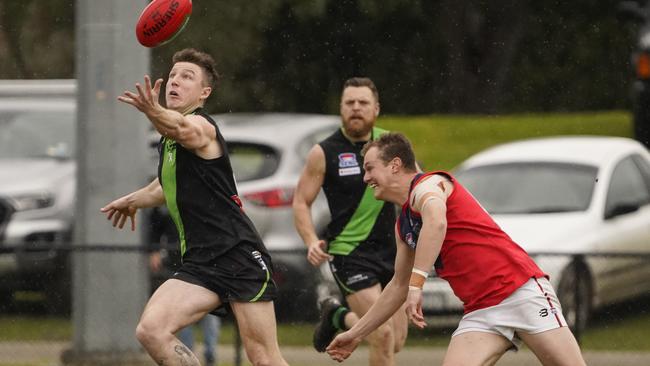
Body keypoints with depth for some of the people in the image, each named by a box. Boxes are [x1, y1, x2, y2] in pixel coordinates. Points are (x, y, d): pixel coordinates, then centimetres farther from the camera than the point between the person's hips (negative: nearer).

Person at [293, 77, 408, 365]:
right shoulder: (324, 153, -6)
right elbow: (301, 201, 0)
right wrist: (312, 241, -17)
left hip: (390, 251, 5)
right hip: (349, 252, -5)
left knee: (396, 343, 10)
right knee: (382, 335, -18)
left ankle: (338, 317, 37)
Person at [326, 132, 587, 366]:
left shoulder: (427, 184, -6)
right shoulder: (403, 226, 20)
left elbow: (436, 222, -31)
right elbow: (399, 286, 33)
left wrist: (416, 283, -37)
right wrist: (355, 334, 36)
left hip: (521, 291, -8)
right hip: (480, 312, 8)